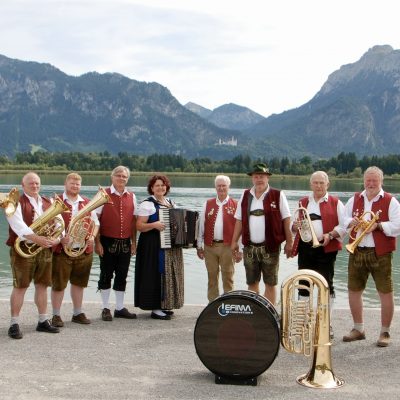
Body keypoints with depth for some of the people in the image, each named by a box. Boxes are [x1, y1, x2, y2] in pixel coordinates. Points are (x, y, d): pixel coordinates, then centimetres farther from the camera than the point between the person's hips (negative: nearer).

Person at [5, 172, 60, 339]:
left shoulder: (48, 203, 15)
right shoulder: (16, 203, -3)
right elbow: (18, 225, -19)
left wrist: (57, 238, -14)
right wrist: (36, 238, -32)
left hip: (45, 249, 5)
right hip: (23, 250, -5)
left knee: (42, 285, 11)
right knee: (20, 286, -4)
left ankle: (43, 321, 21)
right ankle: (14, 324, 2)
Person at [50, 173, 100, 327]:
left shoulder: (87, 203, 12)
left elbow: (95, 222, 18)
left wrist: (92, 236, -1)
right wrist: (60, 238, -19)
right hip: (62, 250, -4)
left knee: (79, 283, 14)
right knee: (58, 284, -1)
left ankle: (77, 313, 25)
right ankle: (56, 316, 10)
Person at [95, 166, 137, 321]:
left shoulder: (132, 196, 8)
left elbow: (134, 221, 12)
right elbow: (95, 220, -5)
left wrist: (134, 242, 8)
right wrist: (97, 242, -10)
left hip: (125, 243, 4)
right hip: (108, 242, -4)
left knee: (122, 276, 10)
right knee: (106, 275, 4)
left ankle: (120, 308, 20)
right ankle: (106, 309, 14)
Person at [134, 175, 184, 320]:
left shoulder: (171, 203, 16)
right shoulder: (147, 204, -6)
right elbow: (139, 226, -12)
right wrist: (154, 225, -26)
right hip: (154, 246, -7)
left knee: (169, 275, 9)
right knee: (156, 274, -7)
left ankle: (164, 305, 18)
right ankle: (155, 309, -3)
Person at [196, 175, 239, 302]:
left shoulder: (235, 205, 2)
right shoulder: (208, 204, 10)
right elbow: (201, 226, 11)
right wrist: (199, 246, 8)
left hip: (227, 247, -2)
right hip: (210, 246, 3)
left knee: (228, 278, 3)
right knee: (212, 277, 9)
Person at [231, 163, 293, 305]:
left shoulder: (278, 196, -3)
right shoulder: (245, 196, 8)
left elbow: (286, 219, -2)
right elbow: (239, 220, 11)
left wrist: (289, 242, -5)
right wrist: (234, 241, 8)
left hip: (270, 247, -3)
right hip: (249, 247, 3)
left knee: (270, 283, 4)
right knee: (252, 282, 10)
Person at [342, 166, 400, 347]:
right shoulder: (355, 199, 12)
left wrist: (378, 225, -20)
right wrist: (352, 222, -10)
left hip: (380, 254, -4)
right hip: (357, 252, 4)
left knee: (385, 293, -2)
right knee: (353, 290, 9)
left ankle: (385, 333, 11)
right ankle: (358, 329, 25)